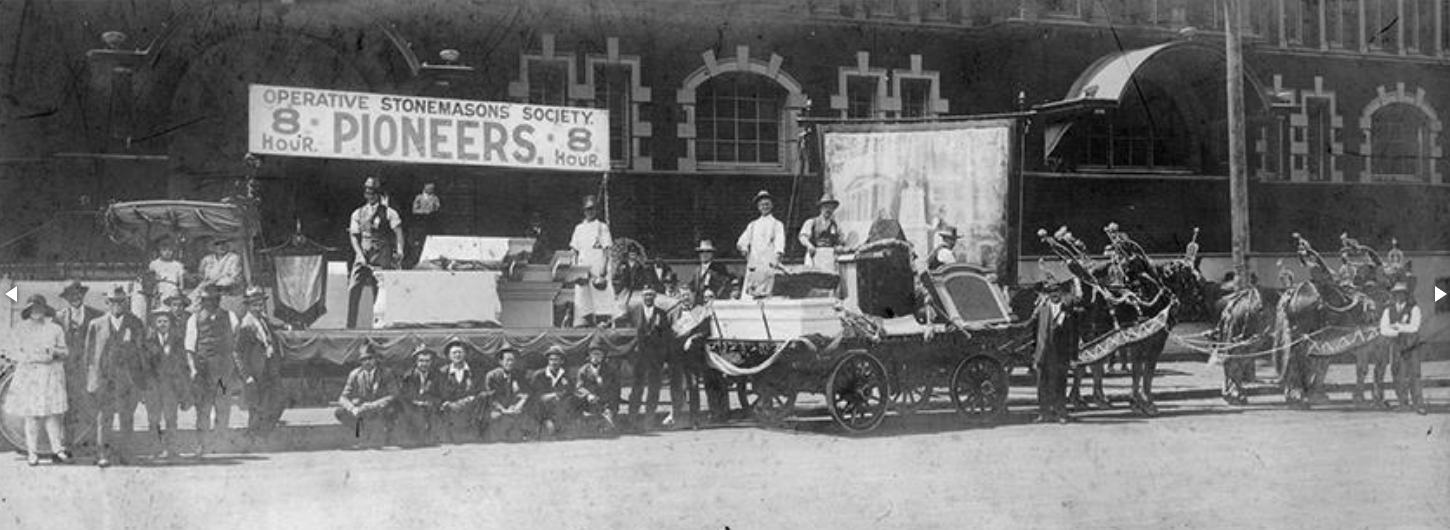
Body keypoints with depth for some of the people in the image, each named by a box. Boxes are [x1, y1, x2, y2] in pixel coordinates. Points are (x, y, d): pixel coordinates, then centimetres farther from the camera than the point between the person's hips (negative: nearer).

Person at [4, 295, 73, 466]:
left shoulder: (55, 329, 10)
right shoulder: (21, 329, 6)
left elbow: (65, 351, 10)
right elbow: (16, 352, -1)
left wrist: (55, 351, -12)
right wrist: (35, 357, -14)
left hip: (51, 375, 1)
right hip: (29, 375, -1)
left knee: (52, 413, -4)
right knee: (32, 415, -2)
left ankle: (58, 449, 2)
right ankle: (32, 453, 4)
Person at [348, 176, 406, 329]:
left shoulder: (388, 212, 3)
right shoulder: (358, 213, 13)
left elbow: (398, 231, -8)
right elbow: (353, 236, 10)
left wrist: (399, 250, -25)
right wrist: (360, 254, -6)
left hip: (382, 257, -2)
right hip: (363, 256, 2)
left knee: (380, 292, -1)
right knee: (353, 289, -9)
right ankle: (350, 326, -6)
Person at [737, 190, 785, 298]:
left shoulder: (777, 224, 14)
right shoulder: (752, 225, 24)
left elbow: (780, 241, 0)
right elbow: (744, 238, 13)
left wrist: (777, 256, -17)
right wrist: (743, 247, -9)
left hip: (768, 263, -3)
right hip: (753, 262, 3)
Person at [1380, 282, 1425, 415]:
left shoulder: (1414, 309, 2)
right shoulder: (1388, 311, 10)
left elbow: (1414, 327, -12)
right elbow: (1383, 330, -2)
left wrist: (1397, 326, -7)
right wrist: (1400, 331, -11)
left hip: (1412, 348, -2)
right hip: (1396, 347, 2)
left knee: (1414, 375, -10)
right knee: (1399, 377, 0)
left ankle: (1419, 405, -10)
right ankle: (1403, 403, 8)